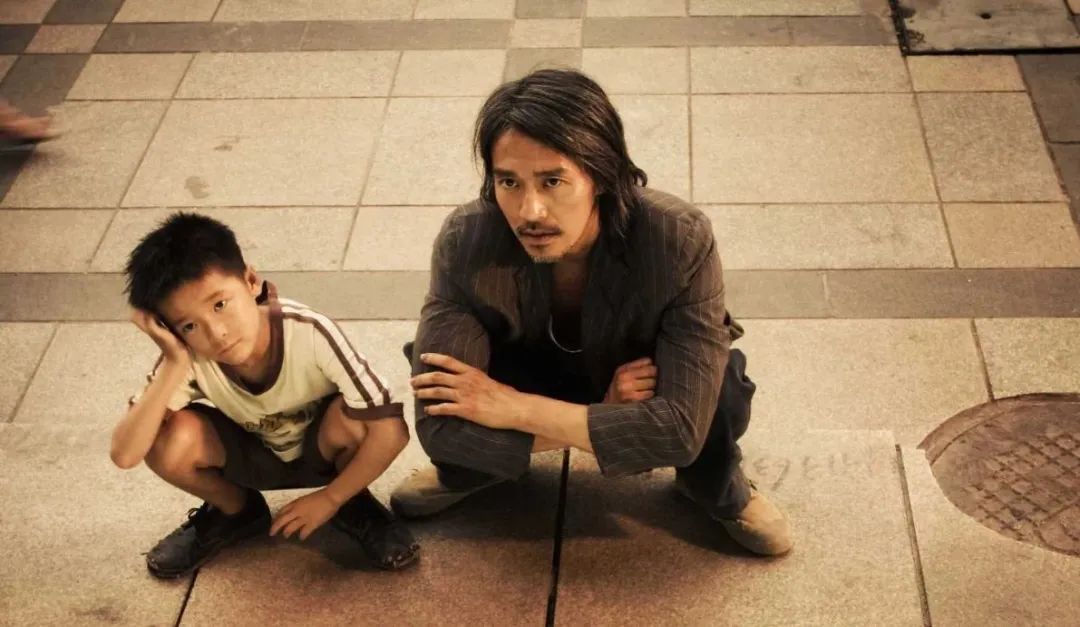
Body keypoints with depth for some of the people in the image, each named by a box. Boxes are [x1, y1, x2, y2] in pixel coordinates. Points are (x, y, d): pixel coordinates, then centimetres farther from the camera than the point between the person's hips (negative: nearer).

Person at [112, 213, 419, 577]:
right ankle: (236, 510, 6)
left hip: (322, 451, -2)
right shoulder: (188, 359, -28)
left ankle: (354, 504, -1)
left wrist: (329, 500, -22)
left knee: (354, 417, -36)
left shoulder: (310, 334, -35)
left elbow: (391, 430, -32)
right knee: (167, 441, -27)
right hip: (250, 456, 2)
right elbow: (124, 455, -35)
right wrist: (174, 365, -42)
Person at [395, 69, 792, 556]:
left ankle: (717, 491, 3)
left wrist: (515, 409, -38)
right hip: (531, 370, 1)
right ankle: (471, 470, 8)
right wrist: (606, 418, -34)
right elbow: (440, 424, -35)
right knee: (436, 379, -31)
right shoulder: (466, 242, -34)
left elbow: (682, 428, -40)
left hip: (641, 379, -1)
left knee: (721, 392, -35)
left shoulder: (681, 241, -37)